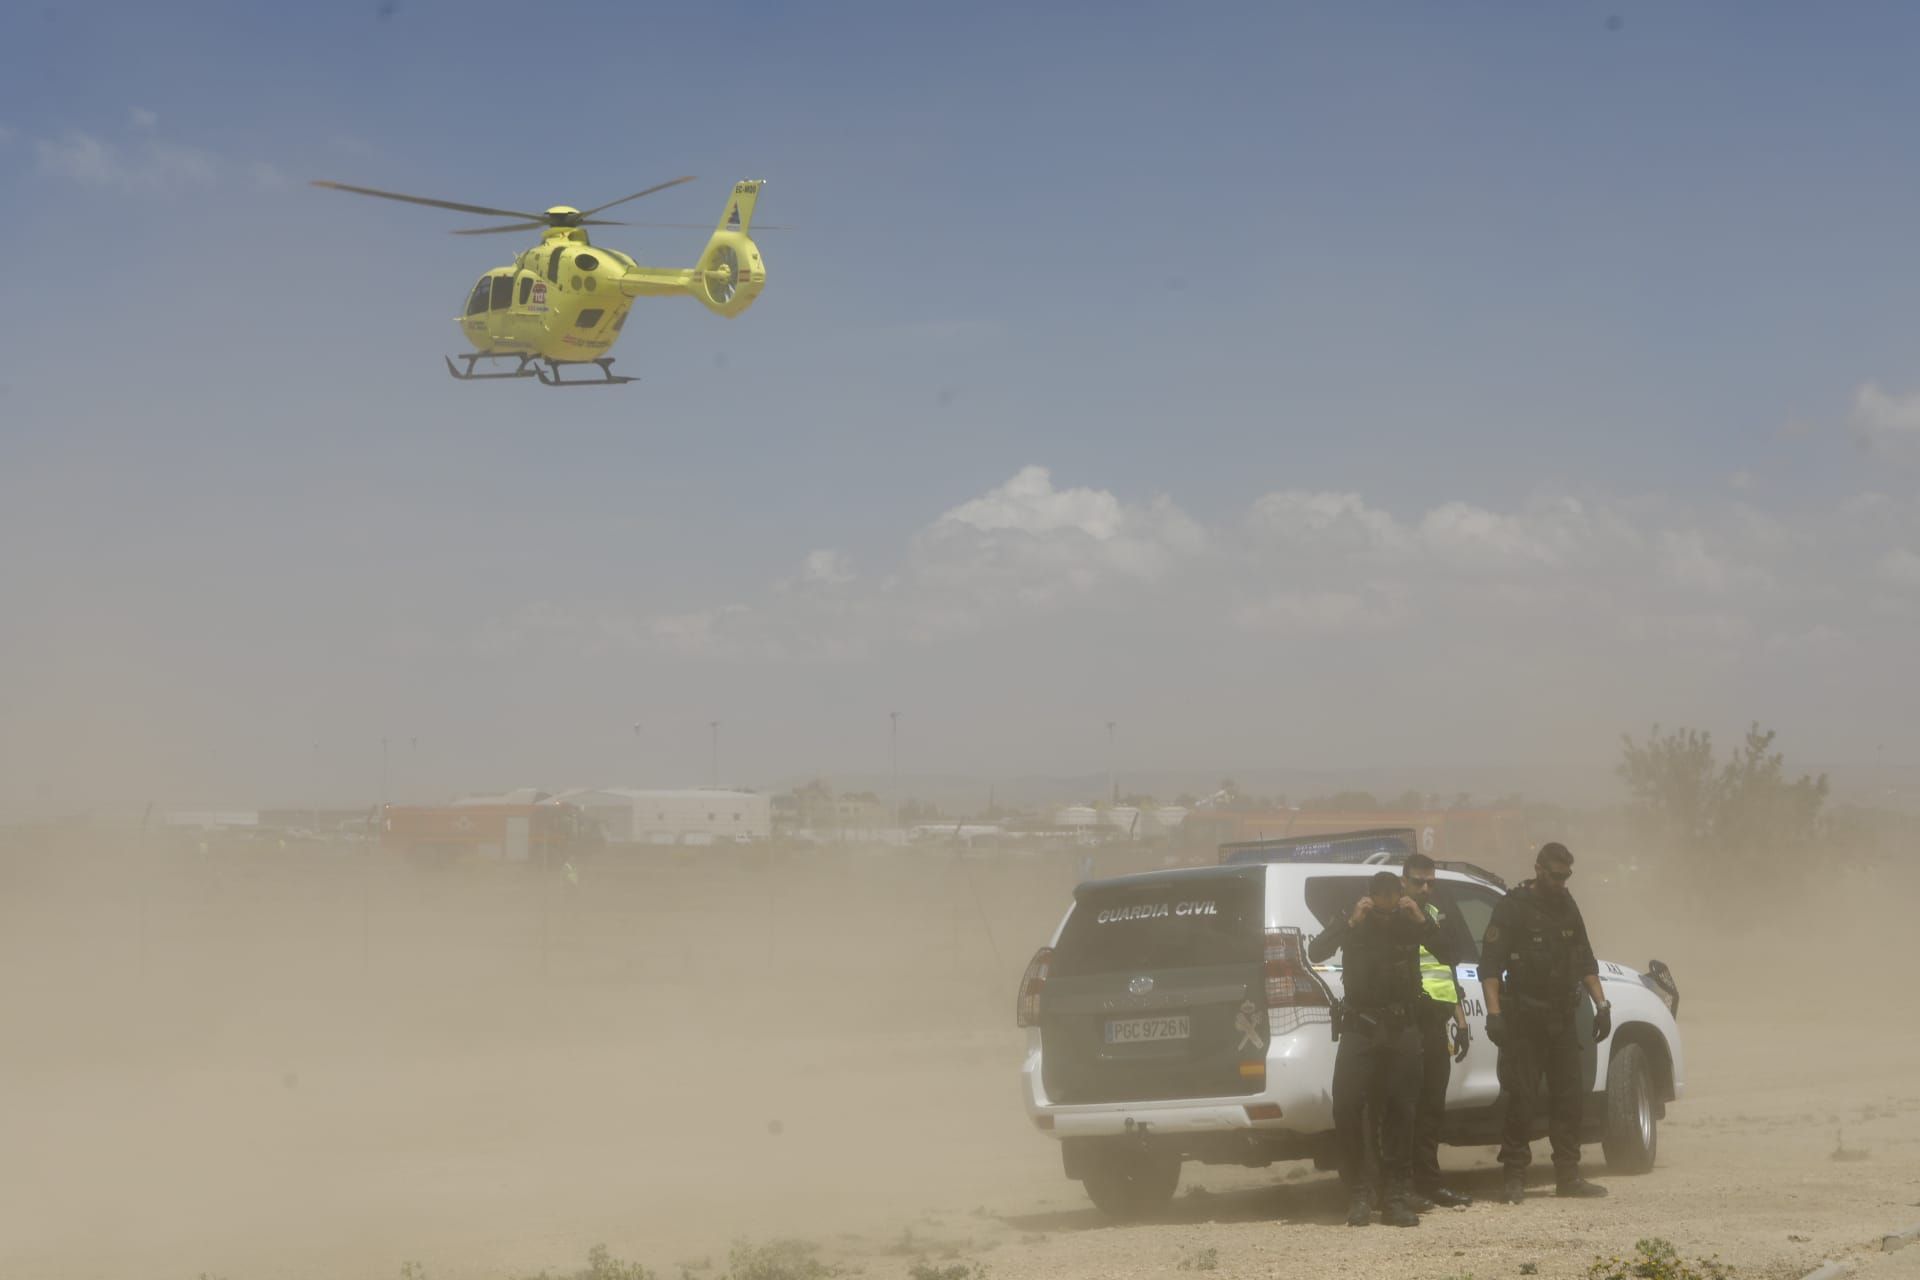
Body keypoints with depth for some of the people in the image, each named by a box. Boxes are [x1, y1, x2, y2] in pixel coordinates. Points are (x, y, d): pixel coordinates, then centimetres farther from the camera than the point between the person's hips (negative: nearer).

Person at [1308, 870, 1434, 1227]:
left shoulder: (1409, 922, 2)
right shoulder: (1351, 923, 1)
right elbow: (1315, 952, -13)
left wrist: (1422, 921, -20)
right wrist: (1351, 924, -23)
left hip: (1401, 1030, 1)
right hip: (1359, 1027, -1)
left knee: (1399, 1112, -1)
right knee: (1347, 1107, -10)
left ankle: (1396, 1198, 3)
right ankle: (1358, 1195, -3)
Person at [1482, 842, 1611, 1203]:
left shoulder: (1567, 908, 14)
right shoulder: (1512, 907, -6)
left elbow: (1585, 961, 21)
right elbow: (1490, 964, -11)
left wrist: (1601, 1003, 11)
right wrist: (1494, 1011, -20)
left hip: (1562, 1019, 6)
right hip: (1523, 1019, -6)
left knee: (1568, 1098, 7)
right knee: (1521, 1098, -6)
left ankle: (1568, 1176, 12)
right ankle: (1514, 1178, -2)